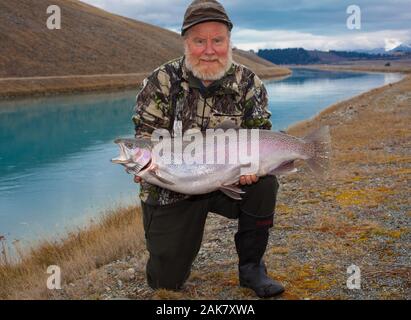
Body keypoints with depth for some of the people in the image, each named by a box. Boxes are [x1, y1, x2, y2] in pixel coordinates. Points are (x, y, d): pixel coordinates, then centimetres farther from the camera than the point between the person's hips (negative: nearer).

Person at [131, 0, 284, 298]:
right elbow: (146, 136, -11)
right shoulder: (162, 81, -11)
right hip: (171, 190, -1)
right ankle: (181, 242, 34)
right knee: (166, 281, -4)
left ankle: (251, 267, -7)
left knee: (264, 183, -30)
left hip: (227, 183, 2)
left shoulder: (249, 84, -7)